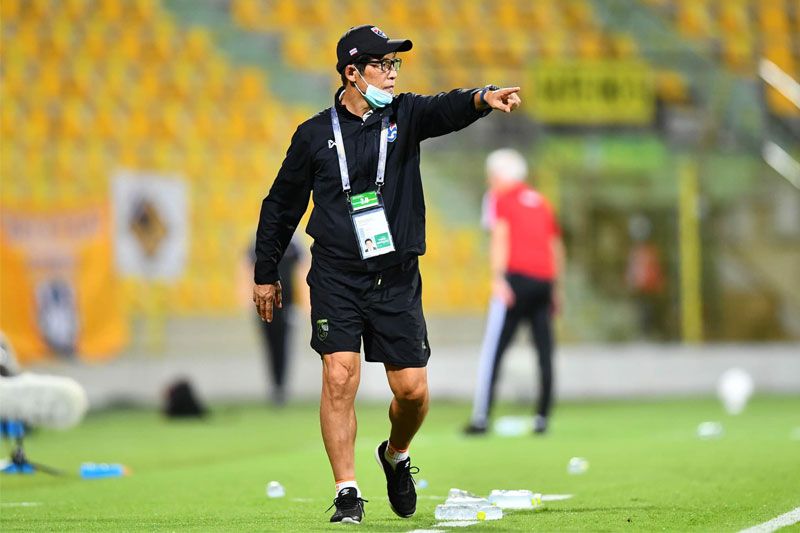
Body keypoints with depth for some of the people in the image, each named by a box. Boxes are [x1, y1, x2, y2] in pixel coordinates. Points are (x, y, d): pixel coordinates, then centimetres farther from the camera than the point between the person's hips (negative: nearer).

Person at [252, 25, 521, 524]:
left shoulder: (404, 115, 4)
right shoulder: (315, 134, 3)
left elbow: (446, 110, -18)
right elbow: (282, 205, 13)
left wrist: (481, 98, -41)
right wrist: (266, 274, 15)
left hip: (398, 278, 1)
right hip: (336, 277, -1)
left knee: (412, 388, 0)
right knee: (340, 377, -14)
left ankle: (396, 455, 32)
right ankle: (347, 493, -6)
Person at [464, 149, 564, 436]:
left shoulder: (499, 198, 6)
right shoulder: (540, 202, 22)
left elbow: (501, 237, -7)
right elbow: (556, 247, 24)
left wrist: (498, 279, -14)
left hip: (516, 276, -6)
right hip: (545, 279, 6)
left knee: (493, 350, -6)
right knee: (545, 352, 6)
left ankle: (481, 418, -11)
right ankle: (542, 418, 4)